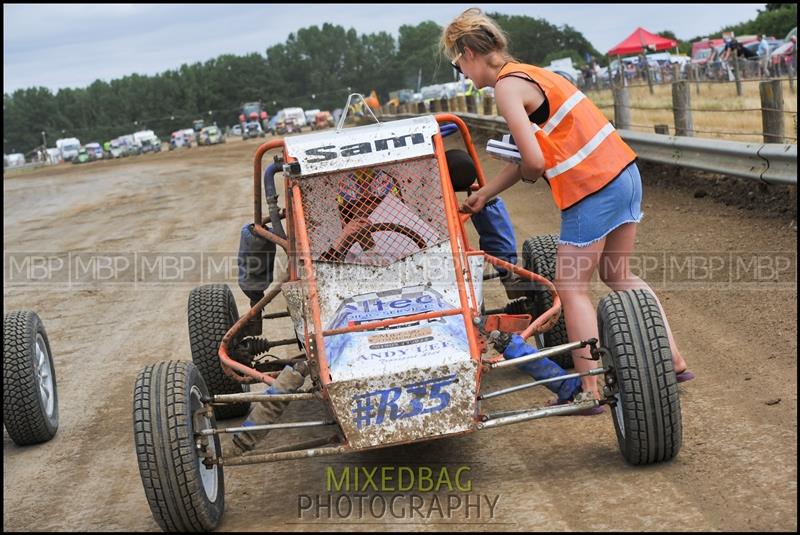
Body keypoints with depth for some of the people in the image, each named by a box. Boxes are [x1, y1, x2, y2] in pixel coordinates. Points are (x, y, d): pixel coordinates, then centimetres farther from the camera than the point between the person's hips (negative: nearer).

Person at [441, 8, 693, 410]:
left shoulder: (506, 86, -11)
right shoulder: (528, 73, 16)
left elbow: (534, 162, -18)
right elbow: (532, 157, 19)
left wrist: (526, 174, 5)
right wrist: (483, 195, 23)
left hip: (592, 188, -9)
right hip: (625, 171, 9)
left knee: (572, 287, 3)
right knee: (618, 275, 22)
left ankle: (589, 389, 7)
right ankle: (674, 361, 23)